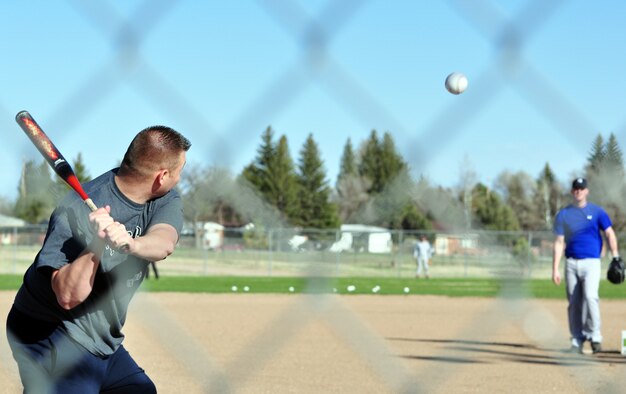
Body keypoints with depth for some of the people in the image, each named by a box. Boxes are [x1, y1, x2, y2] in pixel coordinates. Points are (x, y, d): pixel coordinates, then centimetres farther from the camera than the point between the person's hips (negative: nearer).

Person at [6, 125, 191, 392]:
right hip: (51, 336, -8)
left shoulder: (166, 200, 0)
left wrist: (131, 243, -43)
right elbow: (68, 296, -27)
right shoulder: (77, 211, -21)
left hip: (105, 344, 8)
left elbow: (164, 243, -23)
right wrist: (96, 244, -39)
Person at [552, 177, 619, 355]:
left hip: (591, 262, -2)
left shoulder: (597, 212, 5)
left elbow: (610, 234, 3)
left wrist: (615, 255, -12)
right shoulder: (563, 214, 8)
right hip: (571, 263, 2)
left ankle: (595, 336, -12)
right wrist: (555, 269, 0)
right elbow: (559, 243, 6)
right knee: (573, 303, 2)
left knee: (590, 296, -20)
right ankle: (577, 341, 9)